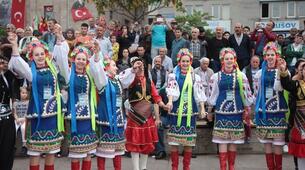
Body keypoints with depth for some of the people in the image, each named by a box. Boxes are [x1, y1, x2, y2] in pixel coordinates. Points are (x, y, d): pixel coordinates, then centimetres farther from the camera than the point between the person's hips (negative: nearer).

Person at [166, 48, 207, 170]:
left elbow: (199, 94, 5)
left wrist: (202, 108, -3)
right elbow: (171, 89, -13)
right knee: (174, 141, 0)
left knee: (189, 141, 4)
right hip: (176, 110, -1)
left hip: (190, 111, 2)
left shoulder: (195, 77, 9)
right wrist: (170, 101, -30)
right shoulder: (173, 76, 3)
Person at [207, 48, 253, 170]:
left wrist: (247, 109, 8)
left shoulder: (241, 76, 4)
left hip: (236, 112, 1)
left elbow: (247, 93, 8)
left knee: (234, 141, 6)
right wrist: (209, 111, 10)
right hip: (221, 111, -1)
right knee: (222, 141, -4)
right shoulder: (216, 76, 2)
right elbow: (211, 94, 7)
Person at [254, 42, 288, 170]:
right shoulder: (260, 73, 10)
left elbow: (280, 88, -14)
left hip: (278, 110, -3)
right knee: (266, 141, 7)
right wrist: (255, 107, 15)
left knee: (277, 142, -2)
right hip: (263, 110, 3)